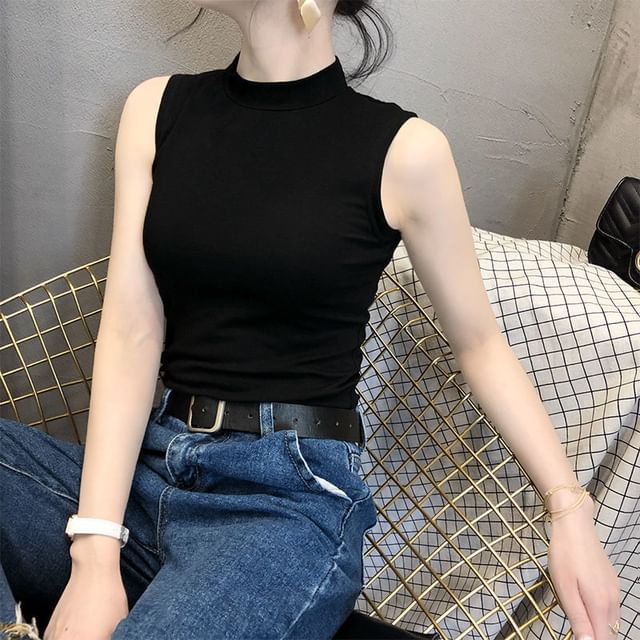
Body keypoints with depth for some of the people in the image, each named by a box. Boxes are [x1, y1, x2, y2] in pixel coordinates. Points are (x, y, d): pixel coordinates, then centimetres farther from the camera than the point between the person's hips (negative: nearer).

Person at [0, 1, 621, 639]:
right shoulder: (155, 108, 6)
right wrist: (95, 551, -11)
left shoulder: (404, 150, -5)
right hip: (142, 467, 5)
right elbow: (131, 333, -2)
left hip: (293, 493, -4)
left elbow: (479, 342, 5)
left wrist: (569, 505, -7)